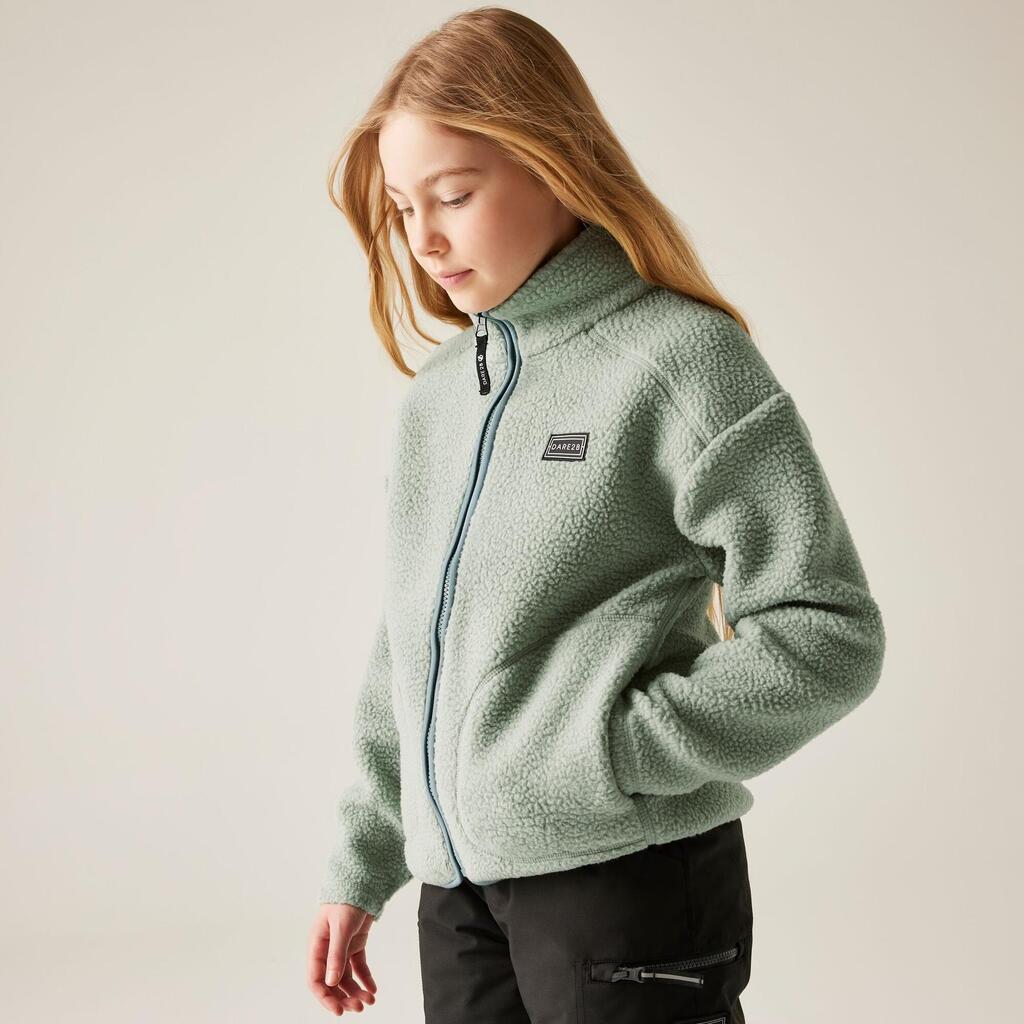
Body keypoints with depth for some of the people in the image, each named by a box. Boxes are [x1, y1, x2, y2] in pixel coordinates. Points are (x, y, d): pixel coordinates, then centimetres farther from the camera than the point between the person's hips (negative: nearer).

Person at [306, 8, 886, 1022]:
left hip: (626, 877, -6)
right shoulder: (432, 396, 11)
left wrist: (612, 749, -16)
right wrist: (361, 867, 17)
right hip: (455, 885, 6)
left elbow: (831, 633, -11)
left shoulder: (679, 359, -8)